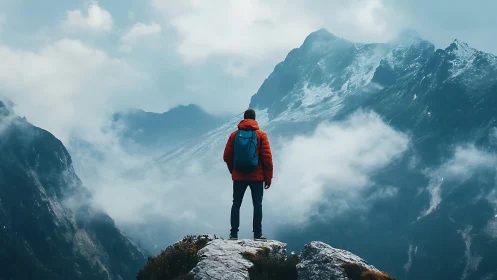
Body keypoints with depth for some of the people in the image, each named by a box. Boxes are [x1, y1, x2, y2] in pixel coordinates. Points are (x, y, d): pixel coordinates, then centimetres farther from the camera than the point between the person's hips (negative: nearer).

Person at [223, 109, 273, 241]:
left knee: (236, 204, 9)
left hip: (238, 177, 2)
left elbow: (227, 156, 3)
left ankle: (234, 233, 5)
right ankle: (257, 233, 0)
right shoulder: (261, 135, -4)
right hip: (257, 177, -2)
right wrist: (268, 178, 1)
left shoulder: (234, 135, 2)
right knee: (257, 205, 4)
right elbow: (267, 158, -6)